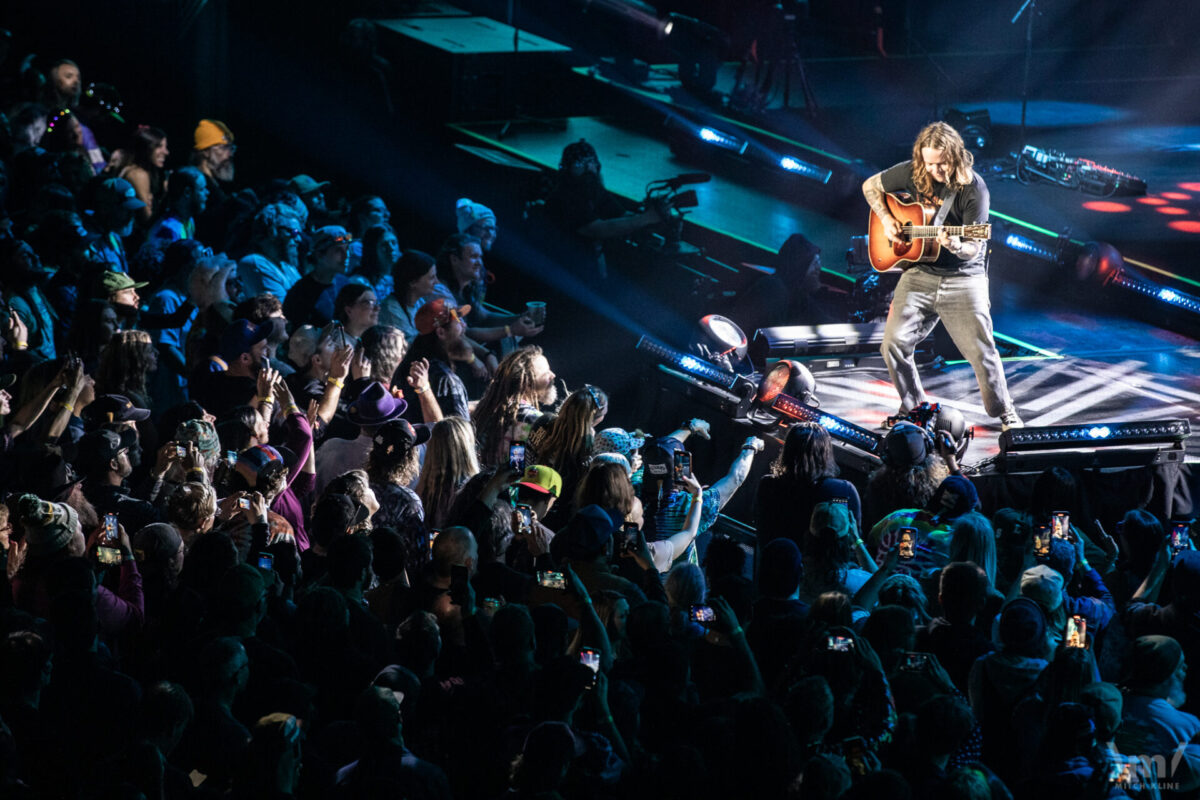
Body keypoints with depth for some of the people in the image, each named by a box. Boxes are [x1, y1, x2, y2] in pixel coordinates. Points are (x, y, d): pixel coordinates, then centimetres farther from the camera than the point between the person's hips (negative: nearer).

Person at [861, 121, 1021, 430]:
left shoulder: (973, 190, -15)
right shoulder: (912, 173, -3)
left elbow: (974, 250, -16)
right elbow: (871, 186, 14)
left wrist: (956, 246, -39)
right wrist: (886, 219, -1)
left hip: (963, 278, -4)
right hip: (920, 274, 4)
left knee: (981, 351, -8)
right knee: (894, 345, -5)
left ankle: (1006, 416, 11)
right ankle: (912, 409, 17)